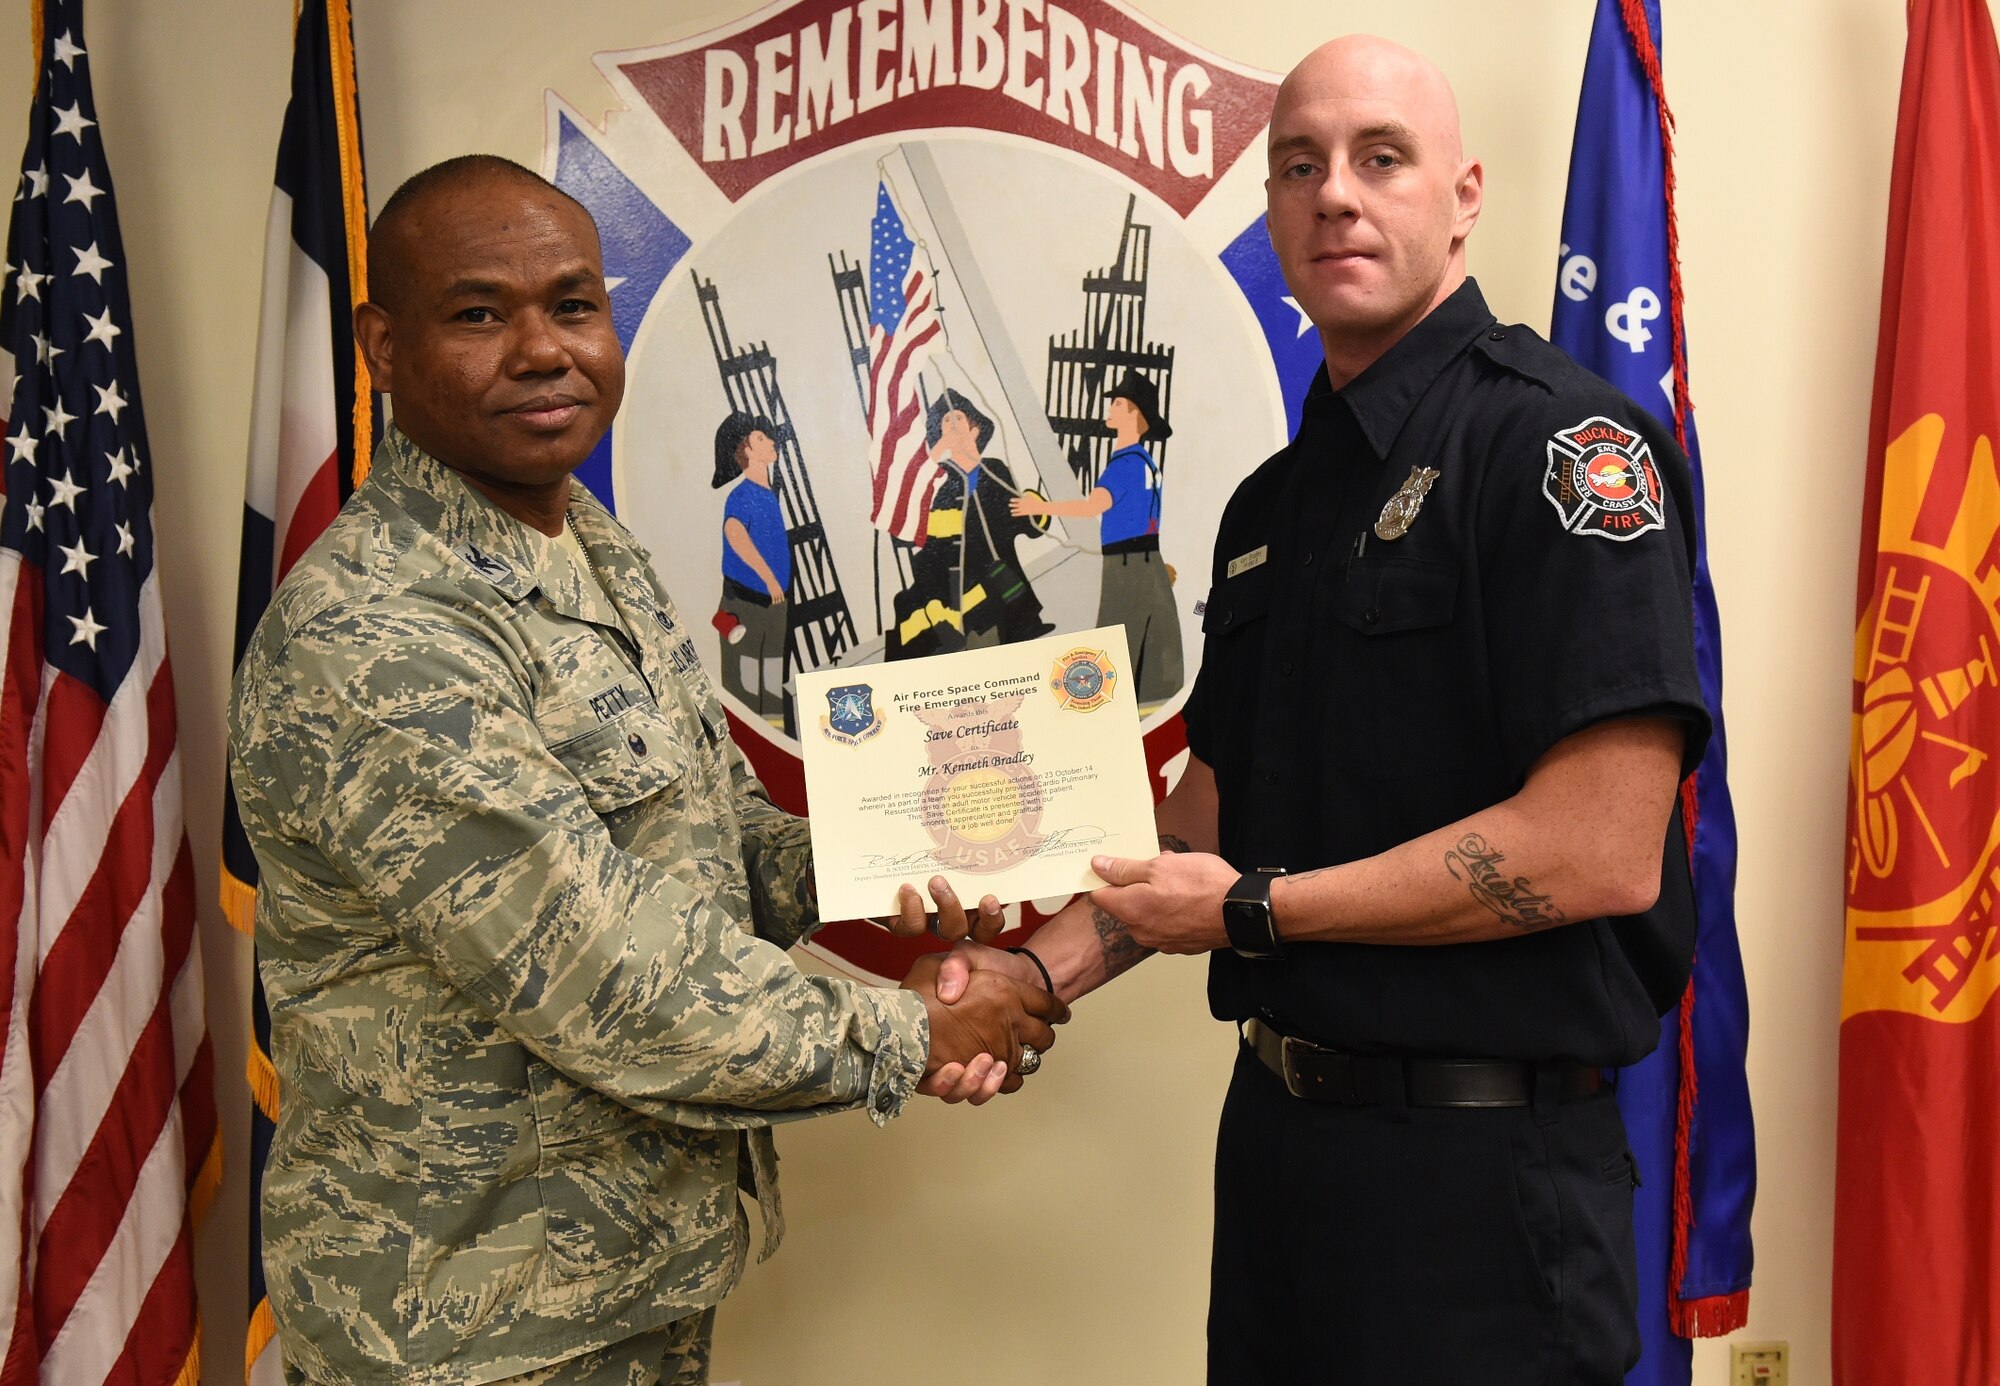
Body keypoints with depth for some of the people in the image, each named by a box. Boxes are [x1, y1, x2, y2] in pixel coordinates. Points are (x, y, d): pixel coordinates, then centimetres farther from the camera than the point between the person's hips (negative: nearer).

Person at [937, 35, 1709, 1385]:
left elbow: (1602, 851, -23)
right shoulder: (1275, 499, 12)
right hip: (1275, 1122, 8)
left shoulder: (1557, 438, -14)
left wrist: (1254, 911, -15)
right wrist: (1041, 971, 1)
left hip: (1481, 1166, -7)